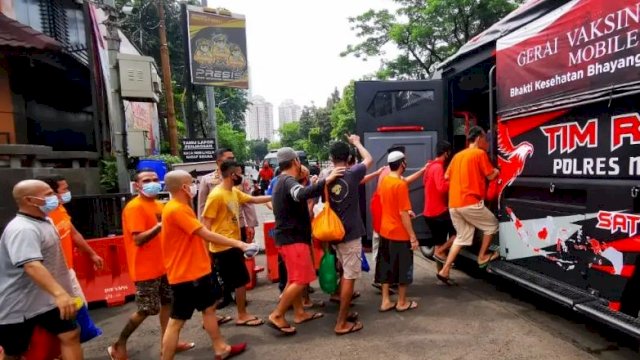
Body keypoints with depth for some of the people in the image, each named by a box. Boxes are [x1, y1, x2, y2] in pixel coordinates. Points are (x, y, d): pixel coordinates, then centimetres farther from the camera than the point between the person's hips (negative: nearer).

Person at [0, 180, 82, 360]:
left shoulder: (45, 221, 5)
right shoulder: (22, 229, -26)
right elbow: (32, 266, -41)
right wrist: (59, 293, -51)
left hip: (47, 298, 8)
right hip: (17, 304, -8)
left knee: (71, 335, 1)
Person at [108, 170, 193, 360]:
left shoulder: (158, 205, 9)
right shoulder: (134, 207, -17)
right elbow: (138, 239, -24)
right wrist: (160, 225, -29)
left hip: (162, 264, 8)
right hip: (146, 269, -8)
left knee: (167, 302, 14)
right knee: (146, 310, 1)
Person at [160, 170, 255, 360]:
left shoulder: (181, 207, 11)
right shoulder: (176, 209, -22)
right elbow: (206, 235, -24)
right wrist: (238, 244, -20)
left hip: (196, 270, 11)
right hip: (185, 274, -11)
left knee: (209, 307, 19)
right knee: (177, 321, 1)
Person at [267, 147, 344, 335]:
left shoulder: (282, 182, 15)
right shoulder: (288, 181, -18)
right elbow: (301, 194, -41)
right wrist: (326, 180, -41)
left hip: (289, 236, 11)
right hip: (292, 238, -11)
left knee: (295, 278, 17)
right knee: (301, 279, -8)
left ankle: (299, 313, 27)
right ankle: (277, 316, -1)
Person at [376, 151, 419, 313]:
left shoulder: (384, 181, 5)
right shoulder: (401, 185, -20)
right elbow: (403, 214, -21)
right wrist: (413, 236, -16)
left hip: (385, 231, 8)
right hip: (400, 233, -7)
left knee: (386, 267, 14)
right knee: (403, 268, 9)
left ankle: (385, 301, 22)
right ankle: (402, 302, 22)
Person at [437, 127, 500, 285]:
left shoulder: (458, 155, 18)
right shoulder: (480, 153, -3)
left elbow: (447, 176, 19)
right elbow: (491, 176, -2)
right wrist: (497, 170, 19)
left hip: (453, 204, 7)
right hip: (470, 203, -7)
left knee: (462, 236, 16)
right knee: (492, 225, 17)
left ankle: (444, 270, 11)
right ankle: (482, 257, 24)